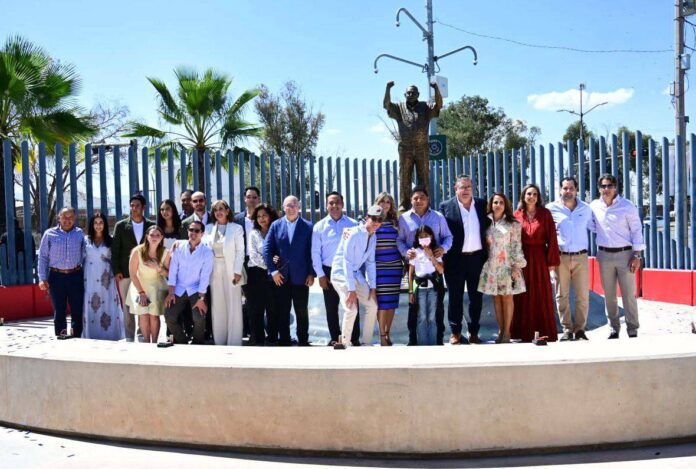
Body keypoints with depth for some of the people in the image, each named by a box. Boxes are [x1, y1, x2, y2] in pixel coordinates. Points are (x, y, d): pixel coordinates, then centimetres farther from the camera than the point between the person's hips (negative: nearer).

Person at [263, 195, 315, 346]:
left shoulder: (308, 226, 2)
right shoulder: (276, 225, 7)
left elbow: (312, 252, 0)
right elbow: (267, 249, 3)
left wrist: (311, 273, -5)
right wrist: (273, 270, -5)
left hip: (301, 276, -1)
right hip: (280, 276, 1)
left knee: (301, 311, 6)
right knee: (282, 311, 5)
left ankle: (303, 341, 15)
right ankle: (284, 341, 14)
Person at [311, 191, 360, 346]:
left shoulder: (353, 224, 2)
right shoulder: (319, 226, 4)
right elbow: (315, 252, 3)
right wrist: (320, 275, -2)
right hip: (329, 272, 1)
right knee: (331, 307, 7)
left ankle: (355, 339, 11)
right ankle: (335, 338, 18)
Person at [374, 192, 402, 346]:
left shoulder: (395, 222, 11)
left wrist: (405, 261, 13)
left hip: (395, 265, 3)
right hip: (378, 265, -3)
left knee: (392, 300, 5)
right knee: (382, 300, -6)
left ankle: (387, 333, 16)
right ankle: (382, 335, 2)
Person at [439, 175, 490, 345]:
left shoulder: (482, 205, 8)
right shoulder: (445, 207, -1)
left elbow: (488, 227, 13)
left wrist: (487, 253, 4)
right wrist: (442, 257, -10)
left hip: (477, 258, 3)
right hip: (456, 259, -3)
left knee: (476, 297, 8)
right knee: (455, 297, 5)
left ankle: (474, 332, 18)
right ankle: (455, 332, 16)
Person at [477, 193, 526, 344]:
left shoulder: (513, 224, 0)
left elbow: (516, 246, -3)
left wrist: (517, 266, -9)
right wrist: (483, 262, 5)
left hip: (507, 265, -3)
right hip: (491, 265, 3)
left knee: (507, 297, 0)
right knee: (496, 298, 5)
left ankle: (506, 332, 5)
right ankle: (501, 330, 11)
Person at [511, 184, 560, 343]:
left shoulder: (545, 214, 3)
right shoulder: (517, 214, 6)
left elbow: (551, 238, -1)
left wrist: (552, 261, -6)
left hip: (540, 259, -1)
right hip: (522, 259, 1)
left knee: (542, 295, 2)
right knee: (524, 296, 4)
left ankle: (545, 332, 10)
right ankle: (525, 333, 11)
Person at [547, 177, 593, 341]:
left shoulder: (585, 208, 10)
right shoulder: (551, 208, 2)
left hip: (581, 256, 2)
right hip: (560, 257, -1)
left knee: (583, 295, 0)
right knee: (562, 295, 3)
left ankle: (580, 329, 11)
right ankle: (567, 329, 12)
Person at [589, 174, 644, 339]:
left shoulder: (627, 206, -5)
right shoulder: (594, 206, 4)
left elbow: (637, 230, -3)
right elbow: (592, 226, 18)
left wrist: (636, 255, -8)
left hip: (625, 254, -3)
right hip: (604, 255, 3)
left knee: (629, 294, -2)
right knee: (609, 295, 8)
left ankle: (632, 330, 6)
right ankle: (614, 328, 18)